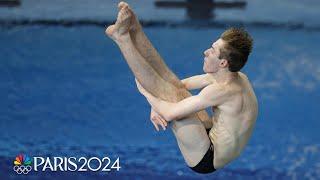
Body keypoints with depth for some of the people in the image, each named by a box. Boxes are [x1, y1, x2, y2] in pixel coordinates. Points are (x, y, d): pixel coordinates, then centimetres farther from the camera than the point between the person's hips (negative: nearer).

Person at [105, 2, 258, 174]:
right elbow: (182, 84, 9)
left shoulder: (222, 90, -30)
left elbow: (170, 114, -31)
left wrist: (145, 91, -14)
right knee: (172, 83, 1)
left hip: (206, 159, -9)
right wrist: (157, 106, -5)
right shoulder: (237, 77, 0)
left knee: (172, 94, -20)